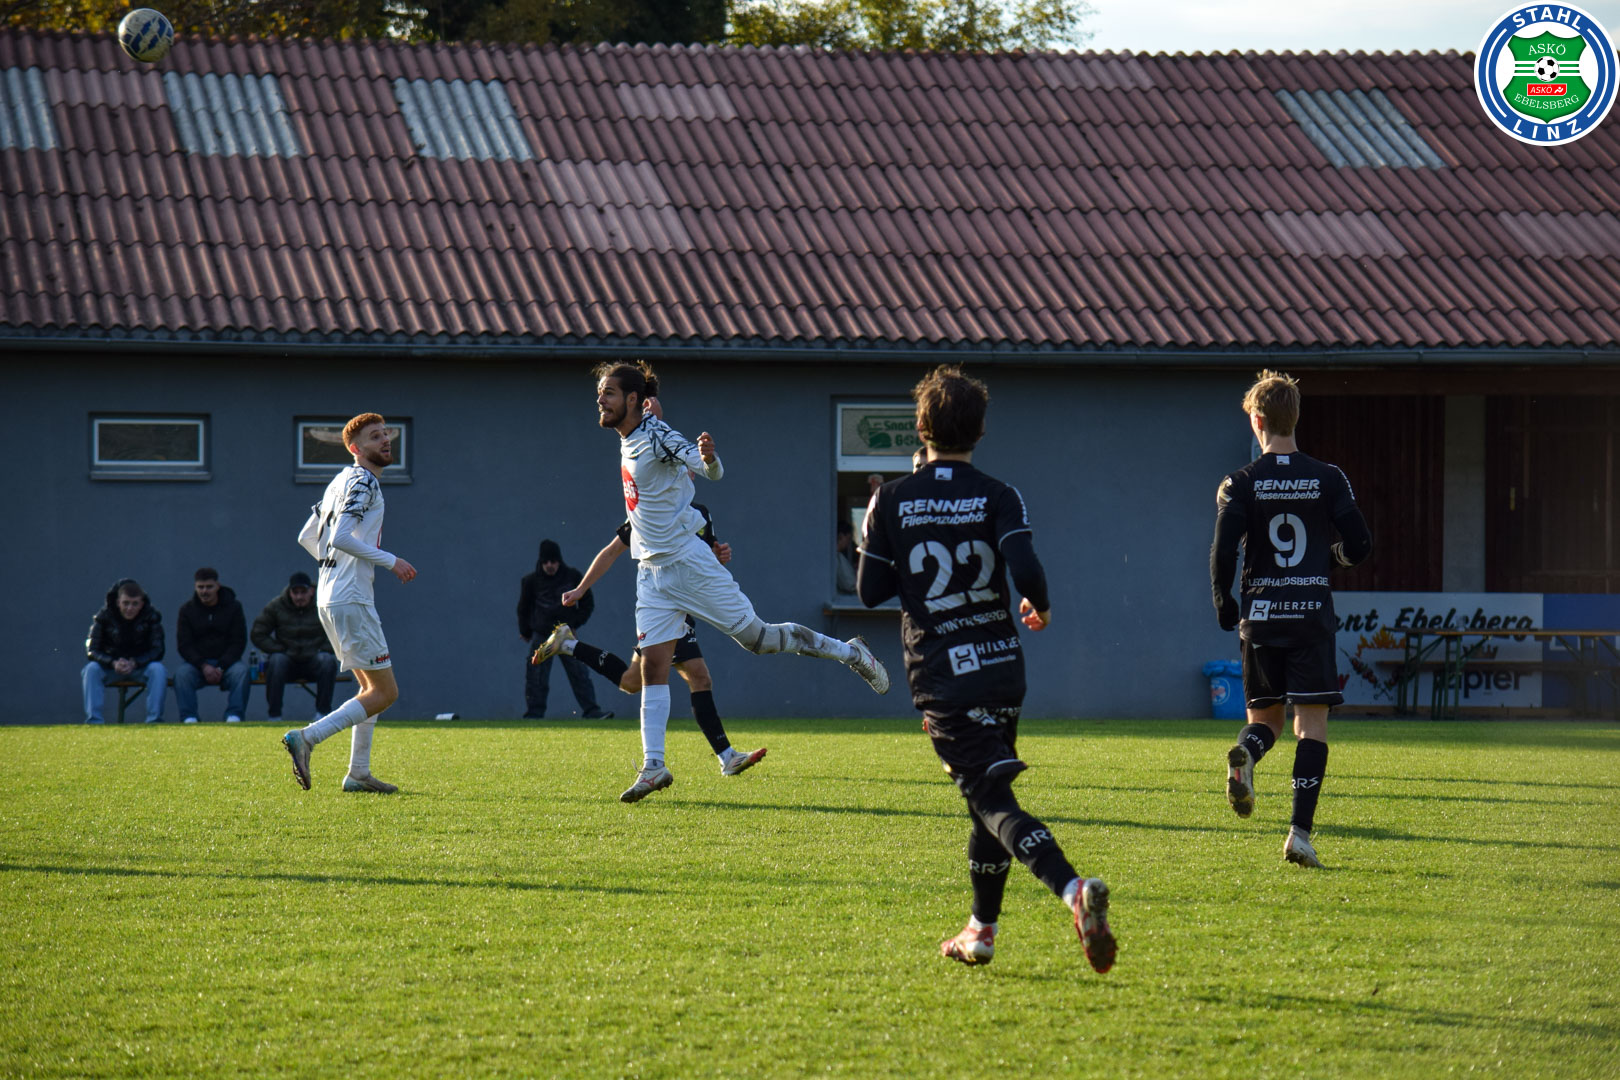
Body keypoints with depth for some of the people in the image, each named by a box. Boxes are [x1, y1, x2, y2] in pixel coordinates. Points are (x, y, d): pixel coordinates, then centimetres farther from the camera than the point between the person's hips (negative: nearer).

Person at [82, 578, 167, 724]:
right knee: (91, 669, -29)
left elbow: (157, 651, -12)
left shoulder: (151, 616, -11)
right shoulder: (104, 616, -10)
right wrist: (113, 663, -30)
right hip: (110, 667, 0)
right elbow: (91, 651, -11)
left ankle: (154, 720, -31)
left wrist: (134, 663, -29)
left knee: (158, 669, -31)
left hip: (140, 667, 0)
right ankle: (94, 721, -33)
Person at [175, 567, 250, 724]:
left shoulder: (233, 607, 3)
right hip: (196, 662, 1)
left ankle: (234, 716, -35)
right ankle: (188, 718, -34)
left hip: (227, 661, -1)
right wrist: (203, 666, -18)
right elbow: (183, 646, -1)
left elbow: (238, 642, -1)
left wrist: (221, 667, -16)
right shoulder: (187, 610, 5)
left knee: (241, 671, -33)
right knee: (181, 673, -31)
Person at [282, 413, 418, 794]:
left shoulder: (342, 481, 18)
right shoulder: (363, 482, -11)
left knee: (373, 688, 15)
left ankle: (358, 773, 13)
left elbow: (306, 537, 23)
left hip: (329, 596, 10)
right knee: (384, 692, -8)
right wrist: (390, 561, -16)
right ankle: (306, 737, -15)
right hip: (351, 600, -10)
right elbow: (341, 537, -23)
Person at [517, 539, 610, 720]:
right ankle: (534, 714, 4)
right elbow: (523, 608, 14)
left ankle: (592, 711, -5)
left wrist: (575, 623, 1)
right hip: (541, 636, 0)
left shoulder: (572, 577, 1)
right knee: (536, 677, -2)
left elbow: (588, 603, 11)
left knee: (579, 673, -5)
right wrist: (526, 632, 13)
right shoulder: (532, 581, 1)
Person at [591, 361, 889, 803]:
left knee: (755, 636, -2)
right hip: (652, 573, 8)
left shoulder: (657, 435, -17)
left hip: (688, 563, -8)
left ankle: (849, 652, 16)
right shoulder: (627, 441, 9)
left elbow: (713, 472, -32)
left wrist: (708, 459, -49)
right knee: (652, 667, -1)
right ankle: (653, 767, -2)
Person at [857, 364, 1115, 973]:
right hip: (1001, 667, 2)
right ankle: (981, 932, 23)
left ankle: (1073, 889, -33)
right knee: (988, 795, 18)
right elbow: (1026, 571, -15)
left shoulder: (892, 501, -1)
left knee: (995, 801, -10)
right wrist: (1040, 608, 5)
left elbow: (869, 590, 1)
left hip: (939, 677, -2)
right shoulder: (997, 497, -2)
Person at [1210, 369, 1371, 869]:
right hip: (1312, 616, -1)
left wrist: (1224, 605, 7)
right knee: (1312, 723, 0)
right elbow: (1359, 544, 1)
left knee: (1266, 714, 16)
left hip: (1260, 616, 1)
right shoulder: (1327, 478, 1)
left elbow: (1223, 552, -9)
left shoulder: (1241, 483, -1)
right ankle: (1300, 831, -12)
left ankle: (1245, 753, -20)